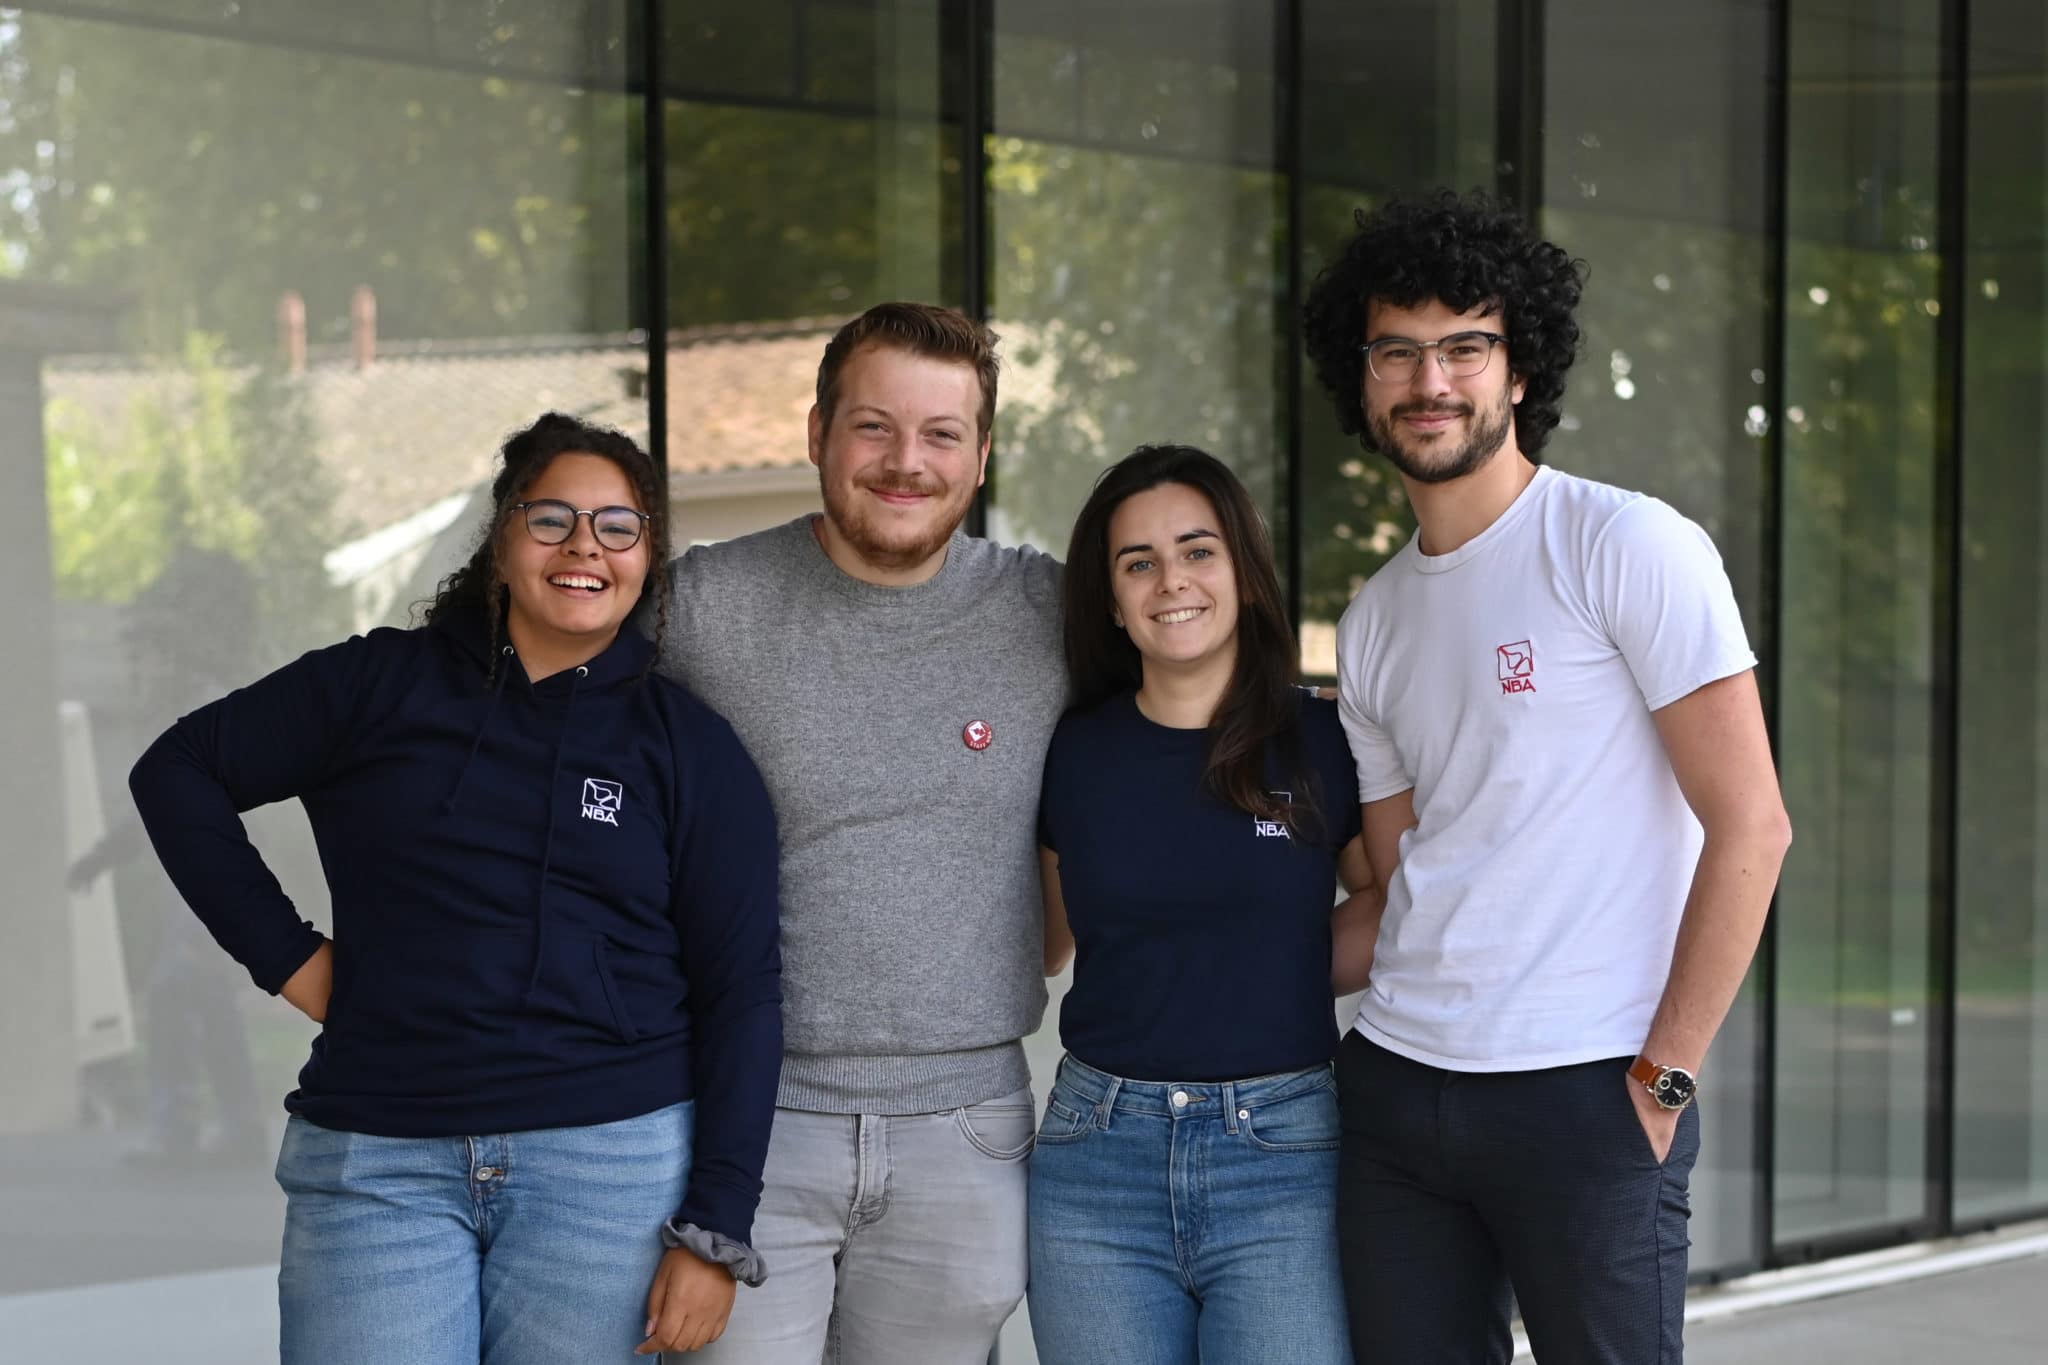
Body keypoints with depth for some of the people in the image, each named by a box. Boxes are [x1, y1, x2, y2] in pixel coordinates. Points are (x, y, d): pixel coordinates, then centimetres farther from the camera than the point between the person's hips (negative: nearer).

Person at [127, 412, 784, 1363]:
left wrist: (714, 1231, -5)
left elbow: (741, 991, 2)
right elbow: (177, 771, 13)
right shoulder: (380, 682, 7)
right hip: (376, 1164, 0)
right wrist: (283, 954, 3)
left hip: (616, 1166, 0)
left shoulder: (690, 746, 5)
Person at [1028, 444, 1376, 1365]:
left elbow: (1402, 914, 12)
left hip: (1284, 1154, -2)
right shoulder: (1071, 758, 5)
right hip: (1098, 1158, 2)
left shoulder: (1327, 744, 0)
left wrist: (1275, 971, 3)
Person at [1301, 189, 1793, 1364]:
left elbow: (1751, 828, -10)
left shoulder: (1628, 546, -6)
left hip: (1586, 1094, -6)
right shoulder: (1374, 624, 15)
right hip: (1396, 1089, 6)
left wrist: (1664, 1077, -12)